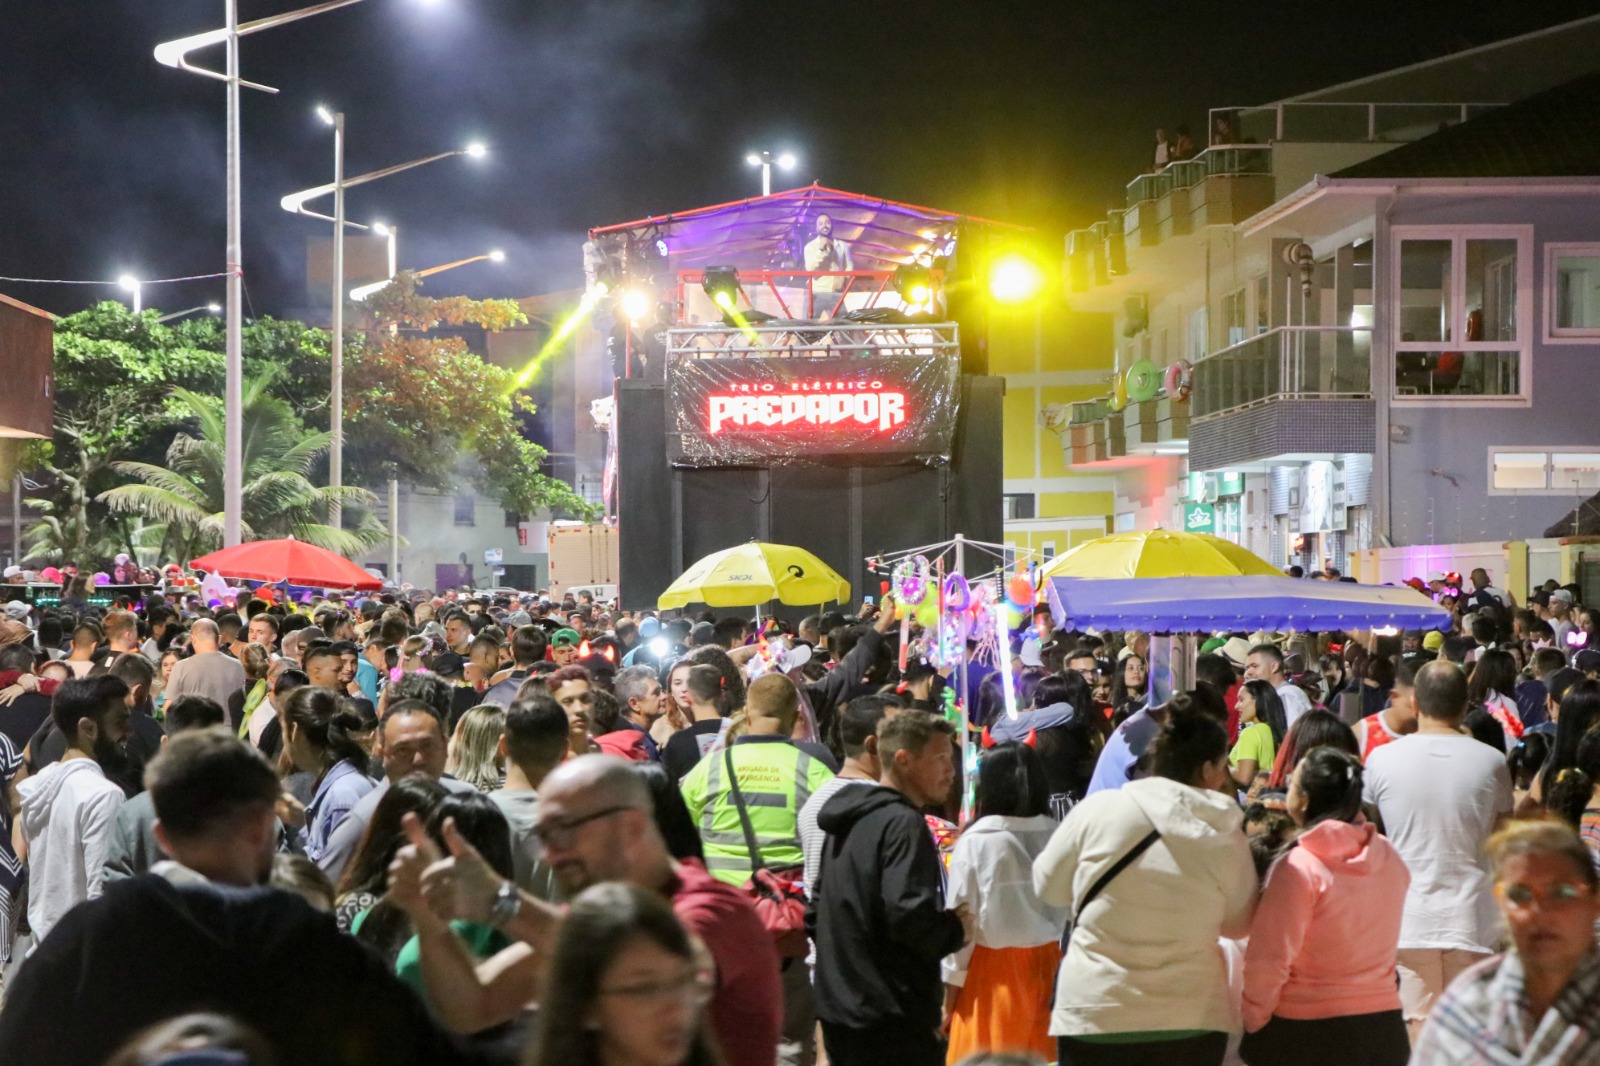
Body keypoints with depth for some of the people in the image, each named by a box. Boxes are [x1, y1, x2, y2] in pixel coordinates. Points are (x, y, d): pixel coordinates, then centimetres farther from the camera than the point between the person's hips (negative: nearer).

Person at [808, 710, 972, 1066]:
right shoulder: (903, 823, -15)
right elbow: (909, 914, -26)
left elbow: (816, 915, 22)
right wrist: (956, 929, -9)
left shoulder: (850, 820, 15)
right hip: (893, 1019, -10)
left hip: (839, 1007, 10)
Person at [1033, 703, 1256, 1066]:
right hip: (1193, 1021, 1)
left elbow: (1048, 887, 4)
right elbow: (1239, 923, 8)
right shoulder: (1226, 836, -6)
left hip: (1094, 1015, -1)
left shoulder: (1098, 809, -9)